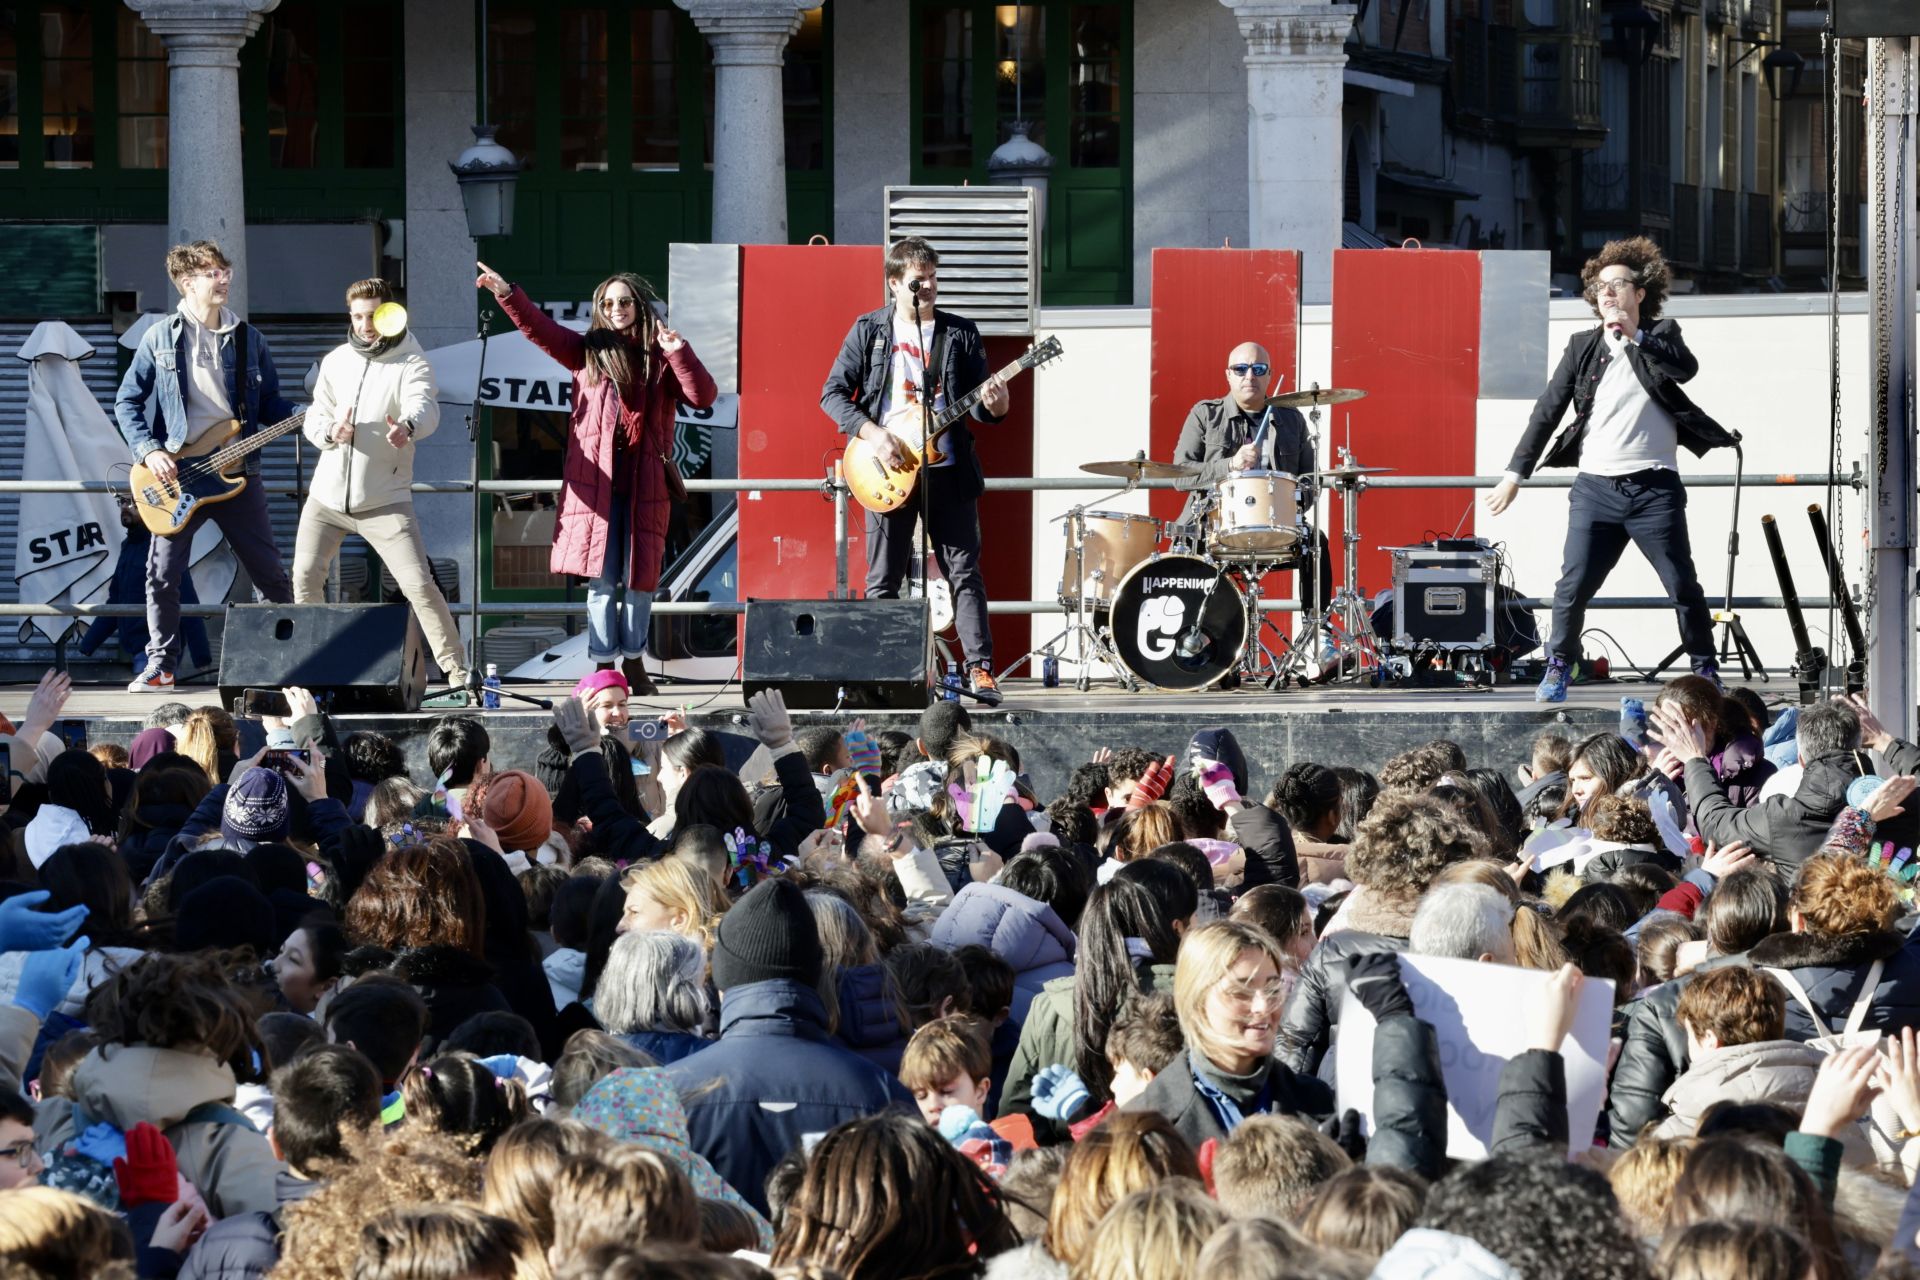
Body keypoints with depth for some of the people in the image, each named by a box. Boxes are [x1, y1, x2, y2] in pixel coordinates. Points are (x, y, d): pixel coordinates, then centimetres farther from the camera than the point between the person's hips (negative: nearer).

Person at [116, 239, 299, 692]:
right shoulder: (160, 338, 1)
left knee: (269, 572, 2)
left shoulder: (248, 339, 8)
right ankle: (161, 665, 8)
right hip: (176, 473, -1)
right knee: (162, 574, -3)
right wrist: (148, 450, -10)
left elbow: (271, 405, 12)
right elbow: (127, 402, 4)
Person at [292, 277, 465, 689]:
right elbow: (315, 415, 8)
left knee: (419, 584, -13)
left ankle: (455, 668, -6)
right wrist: (329, 431, -16)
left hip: (384, 499, -5)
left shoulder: (411, 363, -8)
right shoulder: (336, 361, 8)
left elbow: (425, 406, -27)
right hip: (327, 496, 5)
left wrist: (408, 426, -51)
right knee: (305, 578, 6)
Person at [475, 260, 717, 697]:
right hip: (595, 480, 0)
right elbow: (540, 328, 0)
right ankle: (603, 665, 1)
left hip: (645, 482, 0)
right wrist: (507, 294, -14)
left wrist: (678, 352, -15)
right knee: (601, 576, -3)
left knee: (639, 574, 4)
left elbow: (703, 395, -3)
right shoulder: (588, 350, 11)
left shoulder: (660, 358, 9)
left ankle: (634, 661, 17)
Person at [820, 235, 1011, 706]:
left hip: (947, 470, 1)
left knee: (965, 573, -2)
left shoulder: (961, 334, 7)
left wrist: (994, 406, -18)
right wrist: (871, 433, -11)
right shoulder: (869, 331, 5)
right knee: (882, 582, 3)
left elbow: (977, 404, 7)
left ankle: (981, 670, -1)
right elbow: (833, 393, 4)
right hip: (889, 473, -1)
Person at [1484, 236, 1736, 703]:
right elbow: (1547, 411, 13)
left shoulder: (1660, 336, 7)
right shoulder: (1583, 346, 12)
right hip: (1595, 487, 2)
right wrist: (1516, 474, 10)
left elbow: (1686, 368, -15)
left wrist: (1636, 336, -20)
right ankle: (1559, 667, 12)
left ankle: (1705, 670, 14)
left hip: (1654, 488, -2)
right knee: (1572, 586, -6)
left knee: (1683, 587, -1)